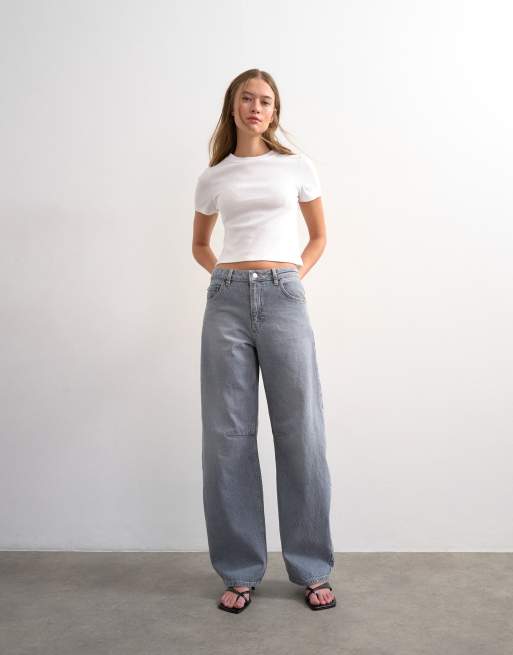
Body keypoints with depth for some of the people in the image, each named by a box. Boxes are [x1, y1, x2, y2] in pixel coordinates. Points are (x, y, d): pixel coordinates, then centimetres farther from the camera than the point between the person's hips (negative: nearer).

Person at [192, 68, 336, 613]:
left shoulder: (297, 167, 11)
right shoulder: (212, 179, 14)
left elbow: (319, 237, 19)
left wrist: (295, 275, 4)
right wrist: (225, 275, 8)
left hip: (283, 300, -1)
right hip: (227, 302, 2)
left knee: (300, 433, 0)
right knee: (227, 436, 2)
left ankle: (312, 569, 15)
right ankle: (240, 572, 16)